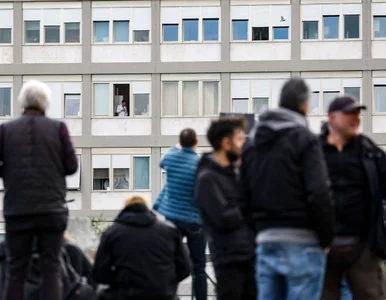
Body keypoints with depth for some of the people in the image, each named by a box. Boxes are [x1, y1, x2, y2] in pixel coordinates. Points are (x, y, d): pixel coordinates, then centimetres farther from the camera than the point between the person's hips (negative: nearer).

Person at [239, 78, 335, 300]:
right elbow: (320, 195, -16)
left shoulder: (252, 146, 15)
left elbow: (244, 200, 15)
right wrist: (326, 238, -5)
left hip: (265, 242, 6)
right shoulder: (305, 140, -7)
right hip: (301, 242, -6)